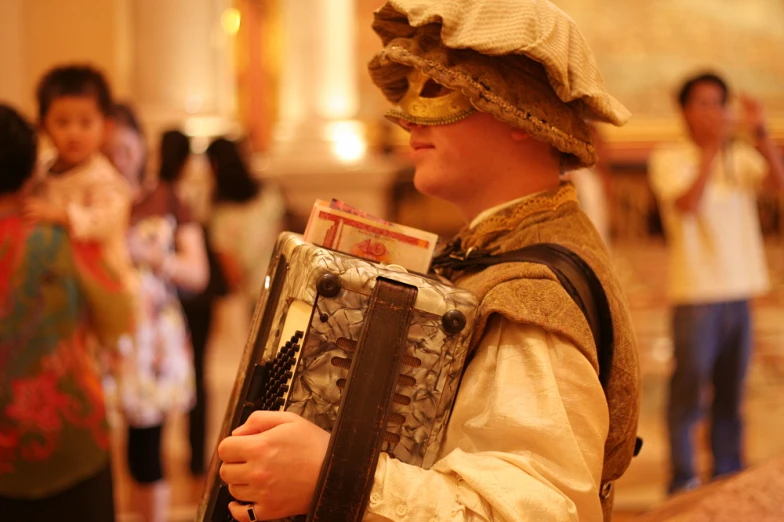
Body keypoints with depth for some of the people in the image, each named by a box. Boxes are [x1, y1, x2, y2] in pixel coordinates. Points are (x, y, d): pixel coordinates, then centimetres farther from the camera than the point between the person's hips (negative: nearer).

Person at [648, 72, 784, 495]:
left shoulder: (740, 157, 11)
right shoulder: (669, 158, -1)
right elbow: (688, 204, -18)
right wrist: (713, 145, -19)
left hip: (739, 290, 5)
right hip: (695, 291, -4)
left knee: (731, 393, 10)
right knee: (687, 392, -5)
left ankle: (728, 477, 19)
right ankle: (682, 481, 2)